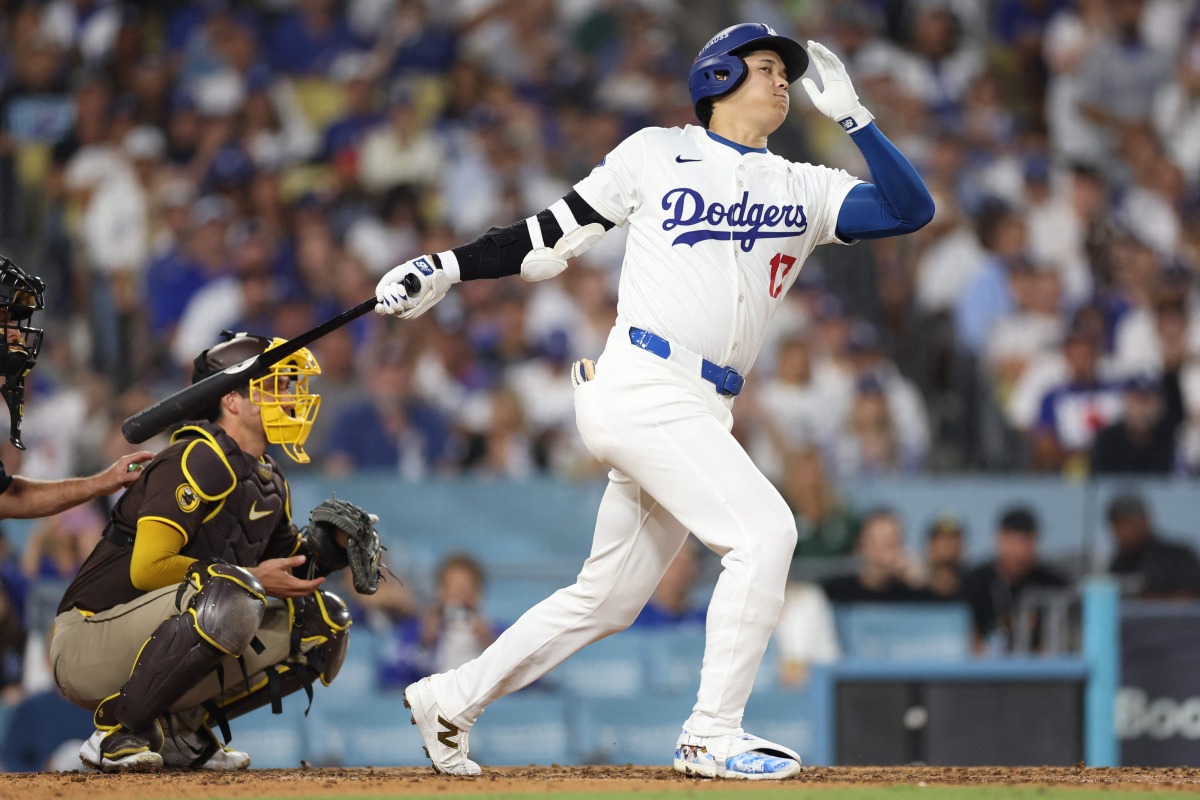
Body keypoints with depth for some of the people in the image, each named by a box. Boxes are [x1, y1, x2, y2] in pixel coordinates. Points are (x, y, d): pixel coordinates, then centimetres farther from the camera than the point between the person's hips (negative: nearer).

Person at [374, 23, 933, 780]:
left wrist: (851, 114, -2)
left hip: (703, 413, 7)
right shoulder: (656, 154, 5)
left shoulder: (805, 189, 16)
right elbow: (553, 237, 10)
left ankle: (451, 699, 25)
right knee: (764, 531, -19)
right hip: (643, 385, -7)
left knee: (608, 599, 12)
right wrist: (446, 269, 4)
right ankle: (712, 735, -14)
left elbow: (911, 208, 4)